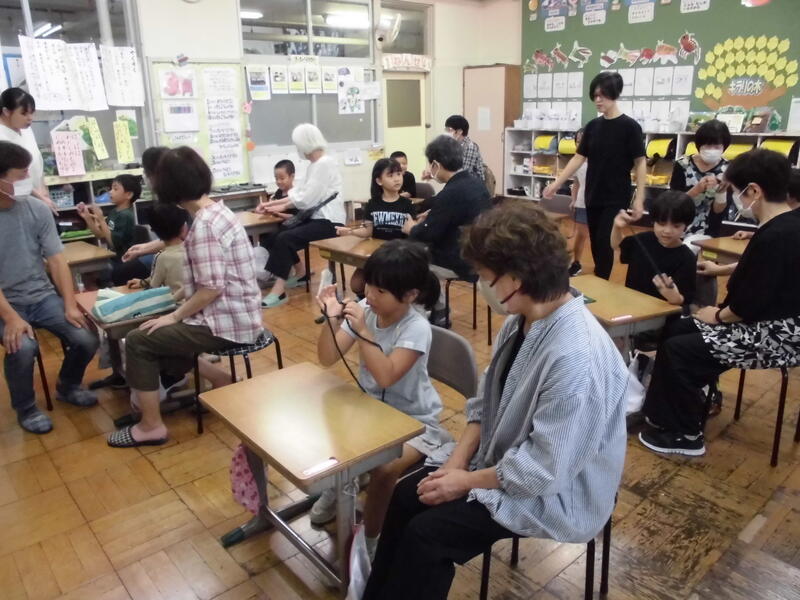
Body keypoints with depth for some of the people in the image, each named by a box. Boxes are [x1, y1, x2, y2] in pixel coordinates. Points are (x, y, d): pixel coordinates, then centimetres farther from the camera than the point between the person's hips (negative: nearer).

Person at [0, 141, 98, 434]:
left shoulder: (36, 209, -4)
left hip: (43, 297, 3)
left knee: (86, 341, -13)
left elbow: (57, 261, -4)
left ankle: (67, 387, 21)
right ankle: (25, 408, 1)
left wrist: (70, 306, -12)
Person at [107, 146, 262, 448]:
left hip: (226, 322, -10)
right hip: (233, 314, 10)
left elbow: (211, 288, -24)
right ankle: (221, 382, 22)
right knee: (161, 333, 22)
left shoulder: (204, 224, -21)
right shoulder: (217, 211, 9)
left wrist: (175, 316, -13)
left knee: (138, 341, -2)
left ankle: (151, 426, 8)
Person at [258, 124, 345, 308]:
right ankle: (301, 273, 21)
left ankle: (279, 291, -18)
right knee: (275, 233, 4)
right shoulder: (315, 164, 15)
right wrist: (273, 203, 9)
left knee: (284, 238, -22)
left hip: (329, 222, -9)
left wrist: (282, 207, -4)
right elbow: (299, 192, 15)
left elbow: (307, 199, -18)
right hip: (317, 218, 9)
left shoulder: (325, 164, -15)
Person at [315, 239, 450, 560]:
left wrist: (362, 331, -37)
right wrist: (332, 320, -26)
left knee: (384, 469, -27)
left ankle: (369, 540, -1)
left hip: (414, 420, -5)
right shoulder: (365, 309, -9)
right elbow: (327, 359, -10)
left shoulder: (417, 329, -24)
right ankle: (335, 489, 21)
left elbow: (386, 377, -34)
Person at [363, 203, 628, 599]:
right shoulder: (522, 320, -6)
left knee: (426, 533, -13)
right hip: (500, 460, 8)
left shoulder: (576, 358, -34)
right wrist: (457, 462, -8)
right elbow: (485, 402, 3)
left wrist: (465, 481, -16)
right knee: (407, 496, 0)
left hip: (552, 493, -7)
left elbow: (545, 470, -28)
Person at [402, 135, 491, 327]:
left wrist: (411, 229, 2)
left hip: (463, 263, -9)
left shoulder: (450, 193, -24)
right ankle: (437, 312, 26)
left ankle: (439, 315, 22)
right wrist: (433, 216, 13)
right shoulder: (476, 184, 3)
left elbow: (427, 235, -18)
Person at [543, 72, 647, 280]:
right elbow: (579, 157, 9)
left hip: (616, 198, -5)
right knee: (595, 244, 10)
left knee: (604, 244, -7)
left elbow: (640, 163, -7)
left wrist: (639, 199, -12)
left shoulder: (630, 126, -7)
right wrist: (557, 183, 3)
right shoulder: (592, 126, 7)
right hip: (593, 196, 5)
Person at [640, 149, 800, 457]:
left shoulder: (774, 236, -28)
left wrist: (718, 316, -6)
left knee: (676, 350, -10)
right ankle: (672, 413, 22)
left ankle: (686, 435, 8)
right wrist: (722, 269, 36)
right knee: (676, 331, 10)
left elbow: (750, 304, -26)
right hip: (773, 323, 10)